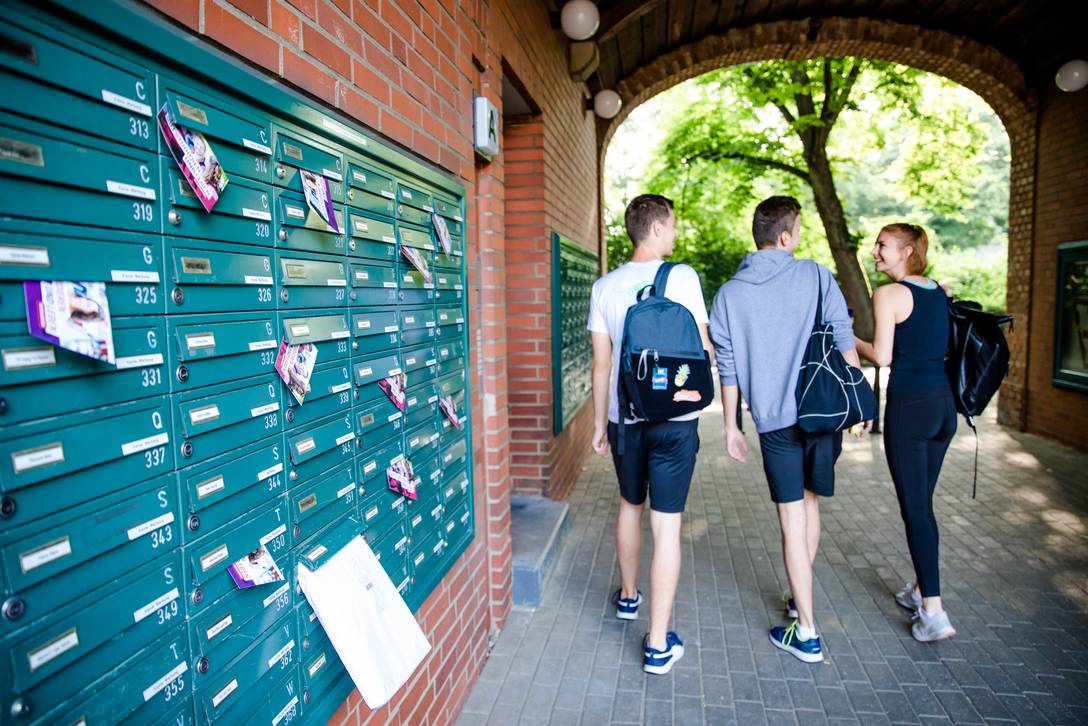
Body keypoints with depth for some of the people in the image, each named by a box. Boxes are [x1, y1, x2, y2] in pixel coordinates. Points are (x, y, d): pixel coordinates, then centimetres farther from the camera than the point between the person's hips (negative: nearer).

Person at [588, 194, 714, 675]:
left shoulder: (605, 287, 1)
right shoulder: (682, 277, -9)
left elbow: (601, 363, 4)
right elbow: (703, 350, -7)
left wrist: (599, 424, 12)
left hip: (624, 418, 4)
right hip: (675, 418, -4)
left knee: (630, 505, 23)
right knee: (666, 525, 2)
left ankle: (628, 596, 43)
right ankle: (658, 644, 11)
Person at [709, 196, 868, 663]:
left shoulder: (730, 294, 1)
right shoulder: (815, 276, 0)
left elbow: (728, 369, 1)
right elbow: (844, 341, -1)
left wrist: (731, 427, 8)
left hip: (775, 421, -1)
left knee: (793, 521, 5)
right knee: (810, 503, 21)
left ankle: (806, 634, 11)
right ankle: (799, 599, 35)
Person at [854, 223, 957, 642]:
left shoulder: (888, 295, -10)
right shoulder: (941, 292, 11)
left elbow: (882, 356, -13)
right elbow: (943, 346, 14)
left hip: (909, 405, -8)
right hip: (943, 401, 8)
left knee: (914, 509, -1)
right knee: (922, 503, 18)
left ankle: (934, 613, 2)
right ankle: (921, 589, 31)